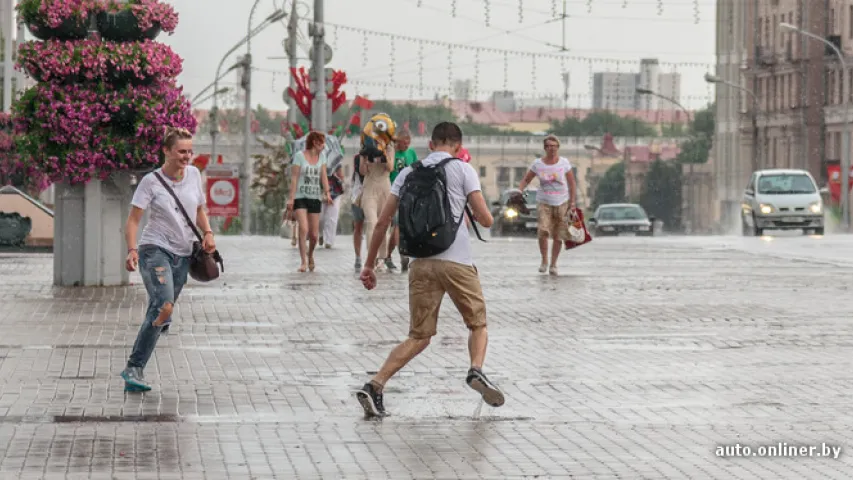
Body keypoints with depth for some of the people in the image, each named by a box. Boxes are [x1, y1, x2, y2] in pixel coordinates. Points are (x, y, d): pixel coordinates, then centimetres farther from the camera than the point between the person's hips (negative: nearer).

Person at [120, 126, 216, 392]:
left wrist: (207, 233, 3)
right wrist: (132, 249, -23)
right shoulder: (151, 181, -7)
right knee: (164, 306, -25)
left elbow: (199, 210, 21)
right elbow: (133, 219, -9)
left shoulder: (193, 174, 8)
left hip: (182, 254, 6)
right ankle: (134, 369, -19)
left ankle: (134, 370, 14)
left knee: (159, 313, 5)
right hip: (155, 249, -6)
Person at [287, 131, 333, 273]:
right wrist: (291, 198, -12)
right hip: (300, 197, -4)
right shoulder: (299, 156, -2)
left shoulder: (321, 156, 12)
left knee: (314, 234, 2)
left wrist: (327, 193, -11)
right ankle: (304, 262, -17)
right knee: (303, 228, -21)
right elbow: (294, 177, -5)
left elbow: (323, 176, 5)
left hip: (315, 198, 4)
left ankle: (310, 254, 32)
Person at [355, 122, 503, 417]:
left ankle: (375, 386, -5)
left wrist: (369, 264, 17)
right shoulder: (462, 170, 5)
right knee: (478, 324, 15)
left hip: (420, 263, 3)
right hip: (456, 261, -3)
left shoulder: (409, 173, 15)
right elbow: (486, 220, 1)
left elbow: (382, 222, 12)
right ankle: (477, 370, -14)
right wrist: (480, 217, 25)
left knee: (418, 338, 11)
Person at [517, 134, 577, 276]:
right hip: (544, 202, -1)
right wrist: (519, 191, -11)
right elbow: (526, 180, 8)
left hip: (562, 203, 1)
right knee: (543, 232, -20)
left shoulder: (564, 163, -1)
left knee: (558, 236, 2)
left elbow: (572, 184, 3)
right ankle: (544, 261, -2)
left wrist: (572, 202, -3)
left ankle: (553, 264, 15)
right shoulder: (538, 164, 0)